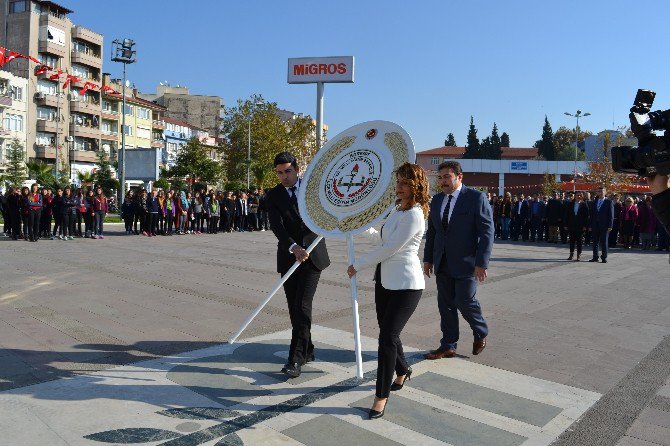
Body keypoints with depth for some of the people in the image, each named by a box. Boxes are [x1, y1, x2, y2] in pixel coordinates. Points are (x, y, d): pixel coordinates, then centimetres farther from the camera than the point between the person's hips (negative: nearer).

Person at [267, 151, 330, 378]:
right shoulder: (273, 195, 0)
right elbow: (276, 226, -14)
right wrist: (293, 247, -29)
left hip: (312, 256, -2)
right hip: (288, 257, 2)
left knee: (303, 305, -11)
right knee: (294, 308, 8)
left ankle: (296, 358, -8)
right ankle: (307, 350, 25)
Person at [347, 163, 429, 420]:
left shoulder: (414, 215, -18)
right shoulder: (397, 209, 12)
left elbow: (389, 249, -19)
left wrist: (357, 265, -10)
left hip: (406, 284, -9)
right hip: (385, 279, 9)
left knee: (387, 336, -8)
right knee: (387, 332, 16)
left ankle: (381, 396, 5)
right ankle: (403, 371, 43)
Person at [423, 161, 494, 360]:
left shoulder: (476, 198, -8)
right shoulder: (437, 200, 9)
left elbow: (487, 231, -11)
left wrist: (481, 263, -17)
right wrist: (428, 258, 12)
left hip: (465, 262, -5)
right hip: (442, 263, 6)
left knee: (465, 301, -4)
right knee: (446, 305, 8)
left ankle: (481, 333, 26)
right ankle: (448, 346, 20)